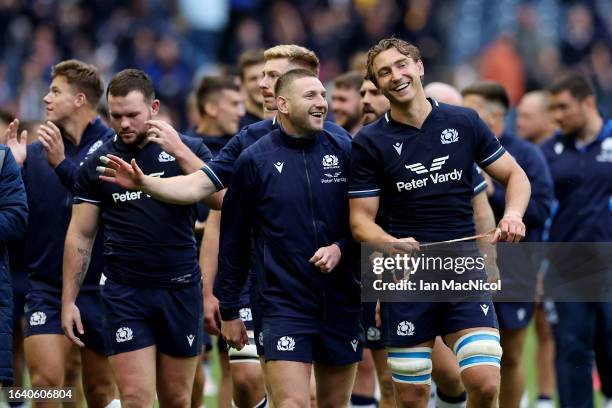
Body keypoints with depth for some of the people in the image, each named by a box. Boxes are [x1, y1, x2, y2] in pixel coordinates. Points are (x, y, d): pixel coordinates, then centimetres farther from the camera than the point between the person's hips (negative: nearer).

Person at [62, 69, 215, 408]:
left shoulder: (188, 149, 3)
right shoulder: (98, 163, 5)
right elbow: (79, 236, 8)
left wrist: (180, 152, -18)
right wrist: (68, 300, 4)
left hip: (181, 290, 0)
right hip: (124, 294, 0)